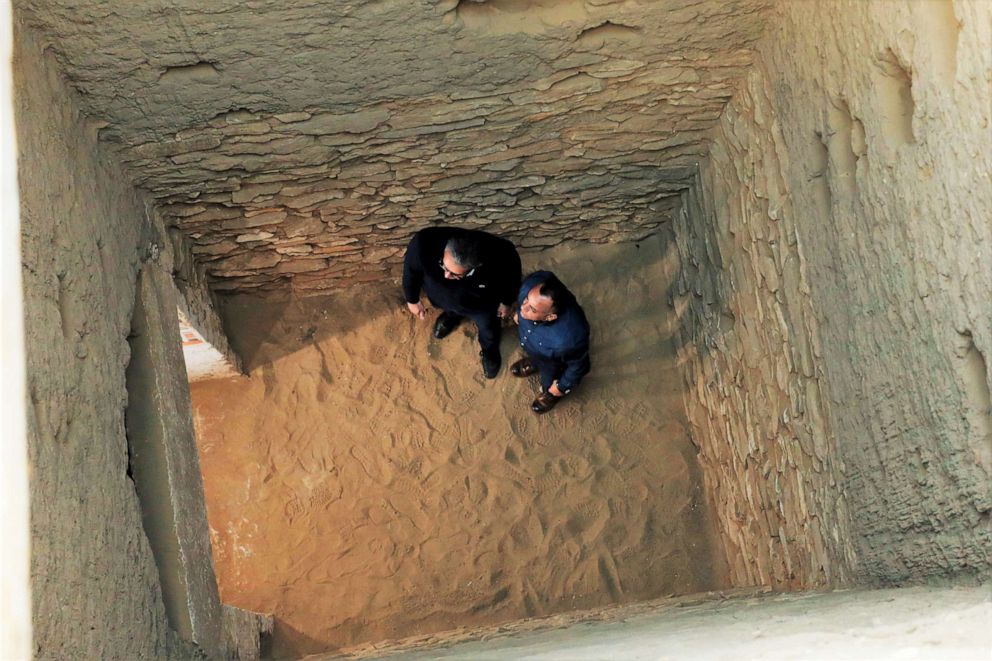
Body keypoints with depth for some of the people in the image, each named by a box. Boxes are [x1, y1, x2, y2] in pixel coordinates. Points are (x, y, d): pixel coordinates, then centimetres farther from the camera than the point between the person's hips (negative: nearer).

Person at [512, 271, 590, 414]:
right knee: (535, 358, 37)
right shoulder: (533, 283, -40)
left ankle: (551, 394, 63)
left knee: (550, 386, 30)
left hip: (554, 366, -3)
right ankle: (535, 363, 69)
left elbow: (577, 365, -27)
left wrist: (562, 387, -7)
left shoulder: (570, 338, -51)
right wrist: (518, 313, 8)